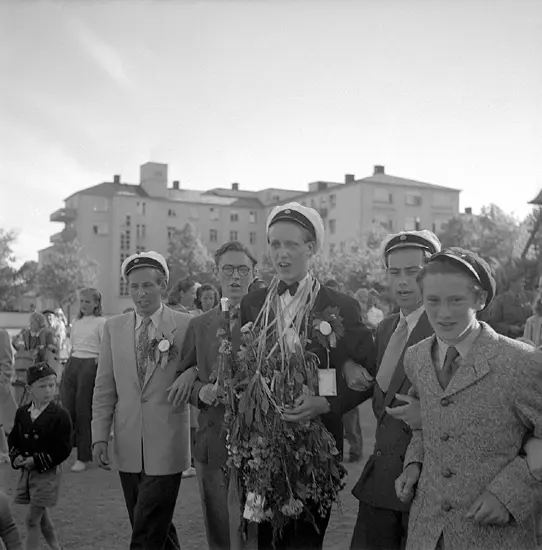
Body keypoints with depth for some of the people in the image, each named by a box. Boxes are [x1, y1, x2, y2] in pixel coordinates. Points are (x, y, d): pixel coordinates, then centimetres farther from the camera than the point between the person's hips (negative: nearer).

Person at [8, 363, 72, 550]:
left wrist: (37, 461, -19)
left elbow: (63, 449, -14)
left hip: (47, 473, -6)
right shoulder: (22, 412, 4)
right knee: (42, 516, 18)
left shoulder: (60, 415, -12)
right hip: (26, 472, 6)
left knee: (32, 520, -2)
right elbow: (13, 439, 12)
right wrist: (16, 457, -7)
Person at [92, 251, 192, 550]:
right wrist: (100, 436, 4)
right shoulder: (113, 327, 7)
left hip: (166, 446, -4)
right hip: (128, 447, 4)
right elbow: (104, 388, 8)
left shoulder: (186, 326, -4)